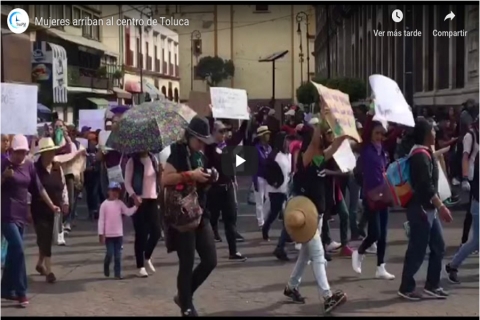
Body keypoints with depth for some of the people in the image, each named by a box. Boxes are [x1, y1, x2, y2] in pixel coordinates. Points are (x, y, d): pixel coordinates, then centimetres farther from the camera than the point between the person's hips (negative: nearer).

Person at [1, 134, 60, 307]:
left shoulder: (29, 165, 6)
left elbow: (39, 188, 13)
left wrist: (52, 205, 11)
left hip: (21, 214, 6)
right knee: (18, 249, -14)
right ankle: (21, 292, -7)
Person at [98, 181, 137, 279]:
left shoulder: (120, 203, 4)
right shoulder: (104, 204, -6)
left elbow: (128, 212, -4)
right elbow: (101, 220, -6)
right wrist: (101, 234, -8)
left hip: (119, 234, 3)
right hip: (108, 234, -3)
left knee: (118, 255, 4)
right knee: (110, 254, -3)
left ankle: (117, 273, 10)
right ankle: (106, 269, 23)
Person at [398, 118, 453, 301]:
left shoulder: (424, 153, 14)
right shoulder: (421, 156, -17)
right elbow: (427, 186, -23)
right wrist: (441, 206, -23)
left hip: (429, 209, 10)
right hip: (421, 209, -10)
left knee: (438, 247, 11)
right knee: (417, 250, -3)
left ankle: (432, 285, 19)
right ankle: (406, 288, 8)